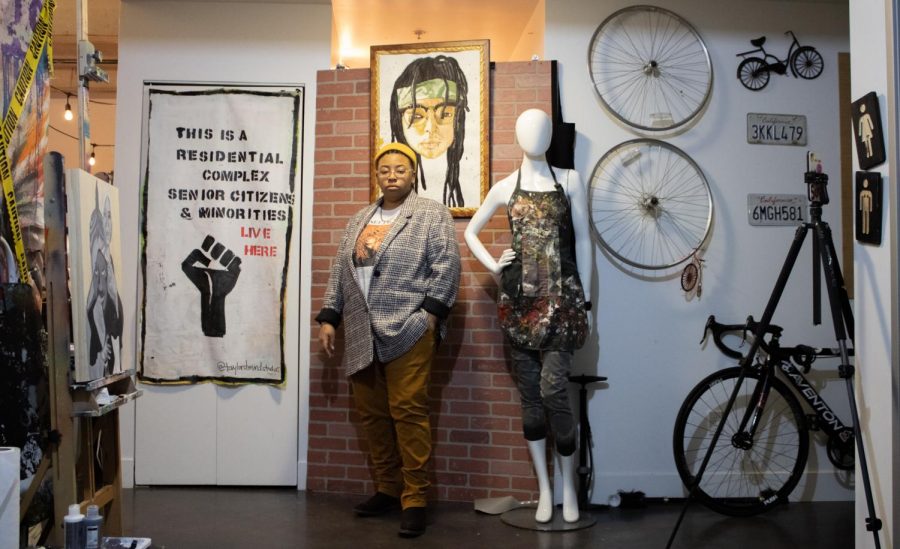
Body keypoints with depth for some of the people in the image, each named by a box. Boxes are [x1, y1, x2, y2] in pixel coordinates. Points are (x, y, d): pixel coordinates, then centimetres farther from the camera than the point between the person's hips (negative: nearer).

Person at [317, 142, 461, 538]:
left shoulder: (433, 214, 1)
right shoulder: (359, 220, 18)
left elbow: (446, 265, -7)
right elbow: (340, 271, 18)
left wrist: (429, 313, -13)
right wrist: (329, 317, 11)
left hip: (408, 331, -6)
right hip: (362, 334, 6)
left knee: (408, 412, -6)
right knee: (371, 413, 10)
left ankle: (415, 499, 2)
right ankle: (387, 489, 23)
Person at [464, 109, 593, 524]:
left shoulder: (569, 180, 6)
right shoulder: (505, 187, 9)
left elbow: (583, 240, 5)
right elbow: (470, 231, 21)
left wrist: (584, 298, 2)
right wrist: (492, 266, 6)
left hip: (560, 296, -2)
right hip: (520, 298, 2)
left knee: (553, 390, -11)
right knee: (530, 393, 5)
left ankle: (568, 486, 7)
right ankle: (544, 488, 16)